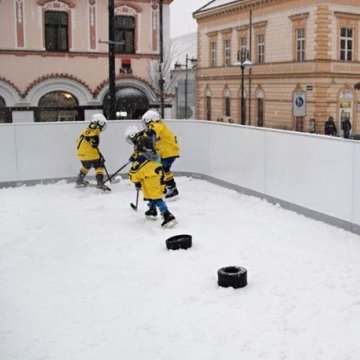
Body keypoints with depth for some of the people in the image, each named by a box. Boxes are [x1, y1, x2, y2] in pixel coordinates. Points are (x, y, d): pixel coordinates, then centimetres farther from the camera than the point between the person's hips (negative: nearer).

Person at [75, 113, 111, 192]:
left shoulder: (86, 130, 15)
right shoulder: (95, 131, -11)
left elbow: (79, 140, 22)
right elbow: (95, 146, -20)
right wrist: (101, 156, -16)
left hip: (80, 153, 9)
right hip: (90, 154, -9)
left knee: (86, 166, 30)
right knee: (100, 166, -4)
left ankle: (79, 180, 41)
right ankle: (100, 183, -19)